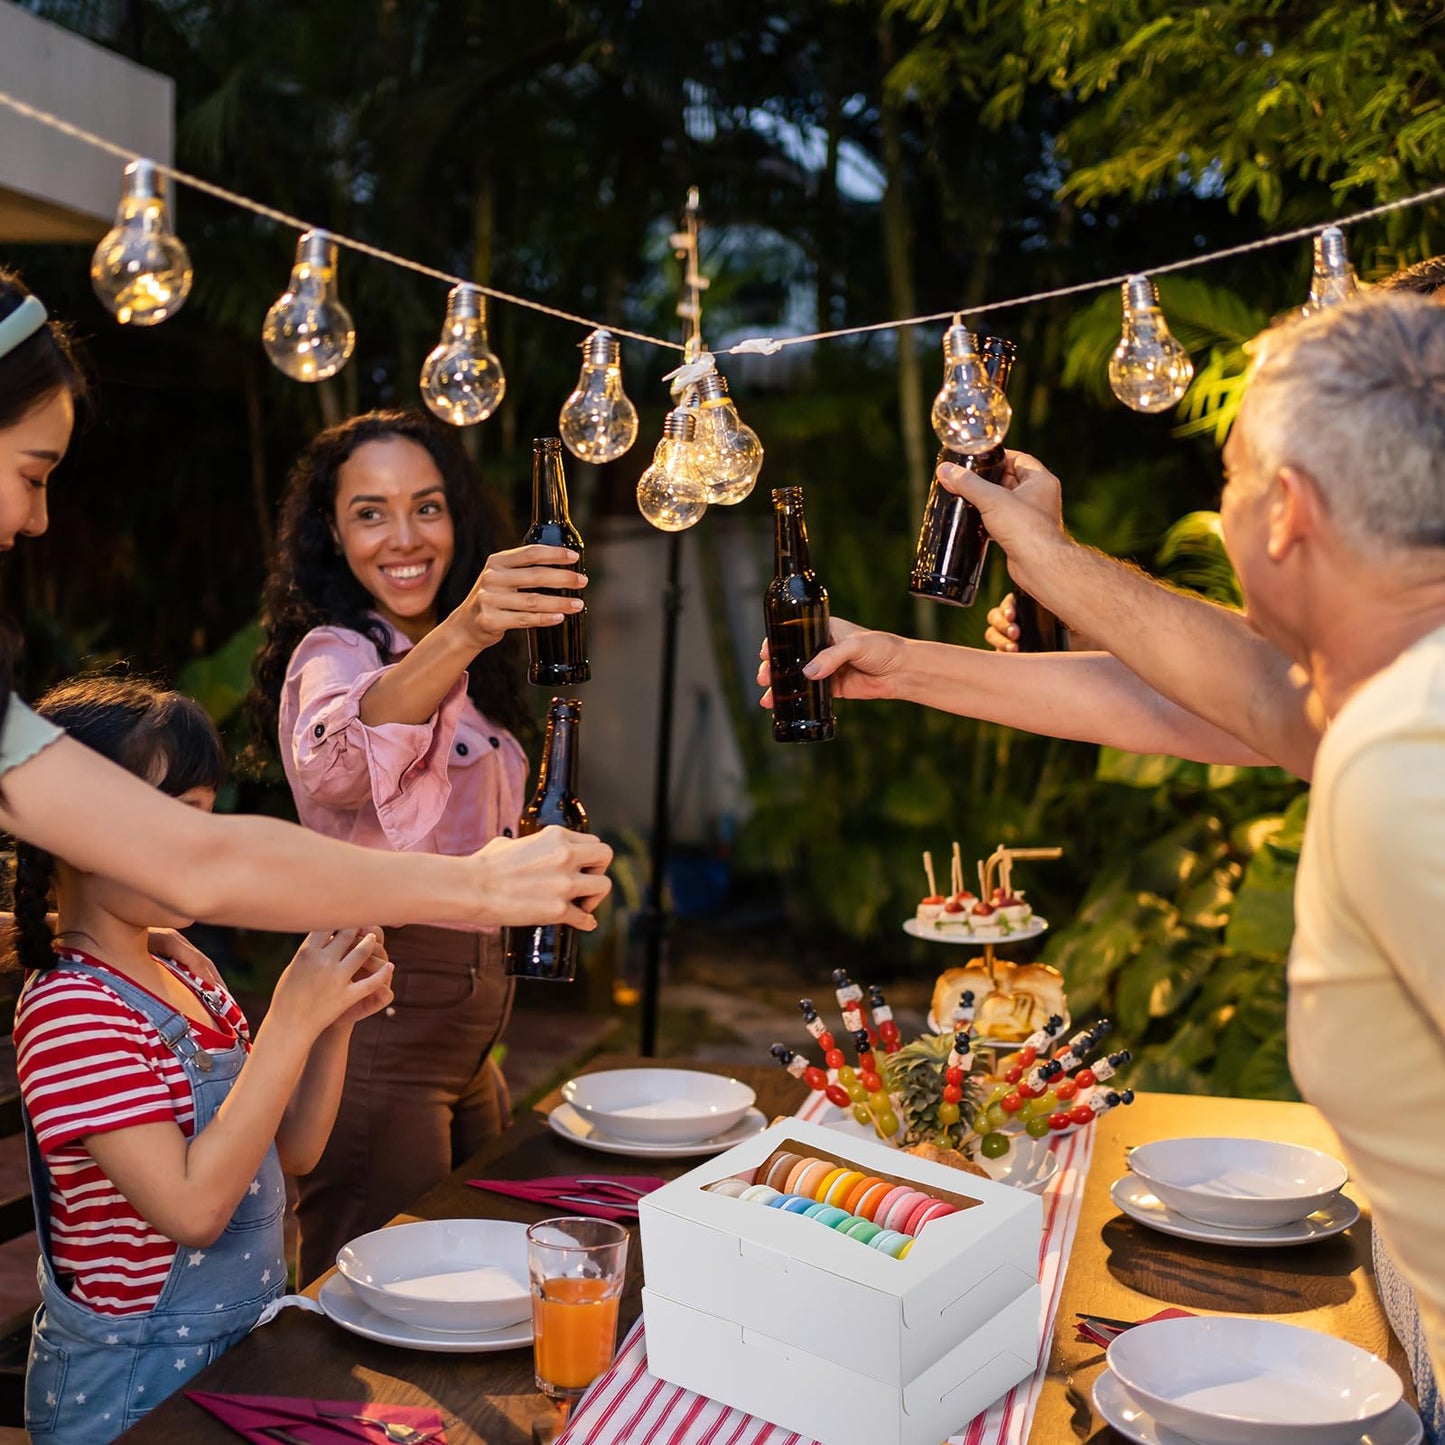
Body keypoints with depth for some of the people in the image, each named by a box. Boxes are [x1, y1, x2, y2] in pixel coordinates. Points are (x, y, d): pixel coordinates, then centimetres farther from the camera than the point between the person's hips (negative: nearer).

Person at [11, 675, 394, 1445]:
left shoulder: (188, 979, 7)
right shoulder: (67, 1009, -20)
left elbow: (292, 1150, 9)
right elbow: (192, 1206, -27)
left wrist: (337, 1020, -6)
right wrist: (292, 1020, -26)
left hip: (243, 1344, 8)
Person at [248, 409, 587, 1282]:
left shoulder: (455, 676, 12)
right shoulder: (335, 653, -15)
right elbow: (334, 762, -41)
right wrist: (460, 632, -55)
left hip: (464, 1028, 9)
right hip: (384, 1014, -9)